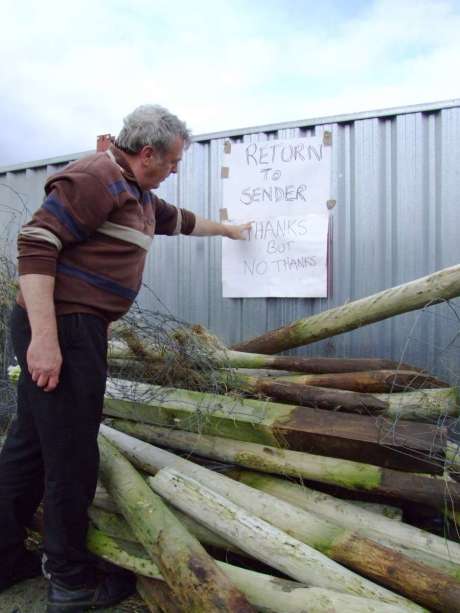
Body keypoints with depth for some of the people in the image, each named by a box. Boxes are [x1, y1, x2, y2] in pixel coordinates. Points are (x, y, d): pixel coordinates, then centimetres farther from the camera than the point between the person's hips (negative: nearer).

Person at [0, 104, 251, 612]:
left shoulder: (136, 193, 20)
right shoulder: (98, 177, -11)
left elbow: (180, 220, 38)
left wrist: (227, 230, 51)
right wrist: (44, 336, -26)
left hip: (72, 329, 10)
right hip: (62, 329, -10)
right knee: (71, 455, -1)